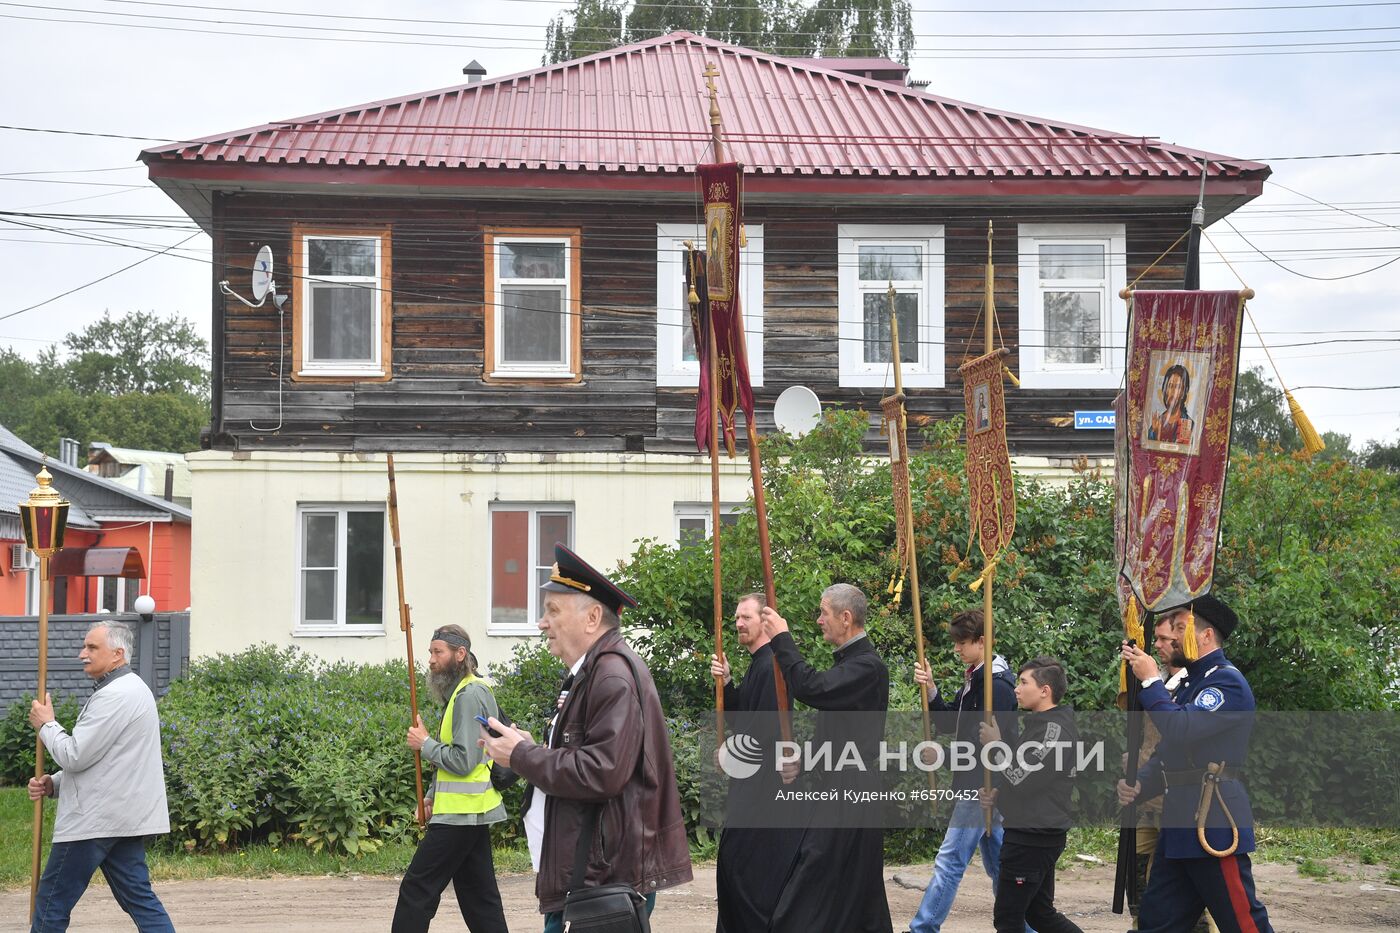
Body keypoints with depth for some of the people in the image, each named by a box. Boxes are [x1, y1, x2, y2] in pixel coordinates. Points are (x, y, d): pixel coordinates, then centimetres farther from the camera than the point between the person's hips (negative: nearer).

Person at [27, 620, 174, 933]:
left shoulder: (115, 696, -17)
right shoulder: (131, 690, 18)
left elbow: (75, 756, -19)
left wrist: (46, 724, -2)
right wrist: (53, 783, 10)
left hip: (94, 822, -10)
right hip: (125, 819, 10)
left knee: (52, 904, 0)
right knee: (138, 897, 7)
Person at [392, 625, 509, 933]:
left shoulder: (470, 695, -16)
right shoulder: (461, 691, 16)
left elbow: (462, 761, -22)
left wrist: (425, 744, -10)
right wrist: (433, 795, 14)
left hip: (460, 814, -10)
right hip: (470, 812, 10)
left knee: (417, 888, -7)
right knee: (478, 893, 11)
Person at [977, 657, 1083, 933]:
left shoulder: (1055, 729, -17)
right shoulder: (1039, 724, 14)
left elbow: (1022, 776, -21)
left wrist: (995, 744, -8)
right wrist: (1000, 794, 6)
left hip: (1033, 838, -10)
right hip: (1032, 834, 10)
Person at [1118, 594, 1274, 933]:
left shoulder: (1227, 682, -10)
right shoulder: (1191, 683, 20)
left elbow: (1181, 731, -24)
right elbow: (1167, 752, 21)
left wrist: (1151, 681, -12)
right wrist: (1139, 784, 3)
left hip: (1212, 825, -9)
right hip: (1179, 825, 9)